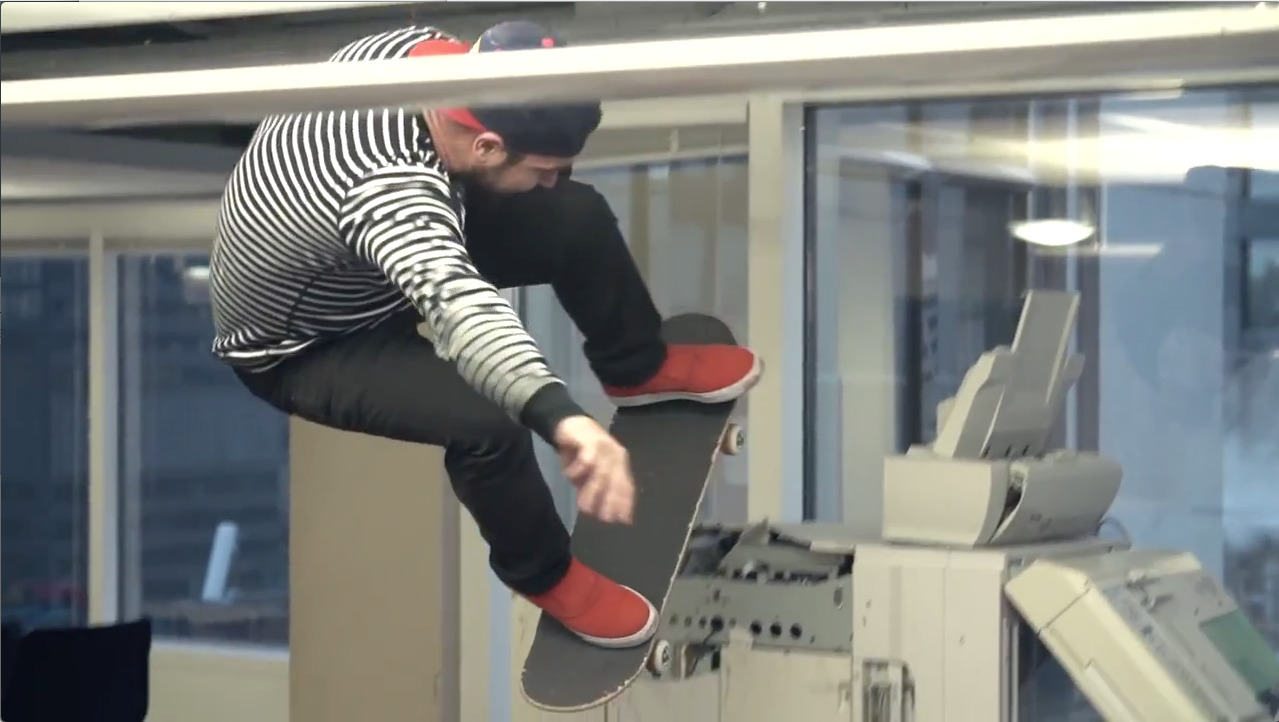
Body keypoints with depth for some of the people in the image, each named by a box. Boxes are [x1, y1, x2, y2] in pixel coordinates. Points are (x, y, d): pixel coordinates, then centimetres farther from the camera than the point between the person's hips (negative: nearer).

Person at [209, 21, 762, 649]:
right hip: (300, 349, -8)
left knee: (578, 217, -1)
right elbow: (459, 304, -65)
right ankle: (544, 574, 0)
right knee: (487, 423, -30)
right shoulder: (384, 191, -47)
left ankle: (637, 368, 27)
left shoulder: (421, 48, -23)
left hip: (381, 257, 8)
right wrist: (564, 420, -79)